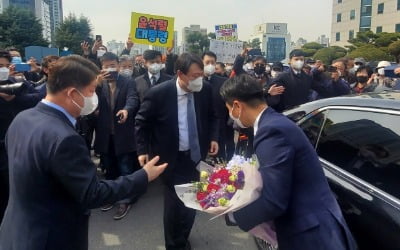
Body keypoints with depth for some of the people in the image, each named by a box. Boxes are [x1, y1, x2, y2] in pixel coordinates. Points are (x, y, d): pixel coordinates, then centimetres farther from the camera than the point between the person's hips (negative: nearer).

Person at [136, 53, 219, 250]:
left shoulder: (205, 89, -9)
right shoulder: (158, 93, -18)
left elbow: (211, 116, 9)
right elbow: (142, 122, -6)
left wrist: (213, 138, -2)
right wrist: (142, 150, -10)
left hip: (197, 155, 4)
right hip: (173, 158, -3)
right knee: (174, 204, 9)